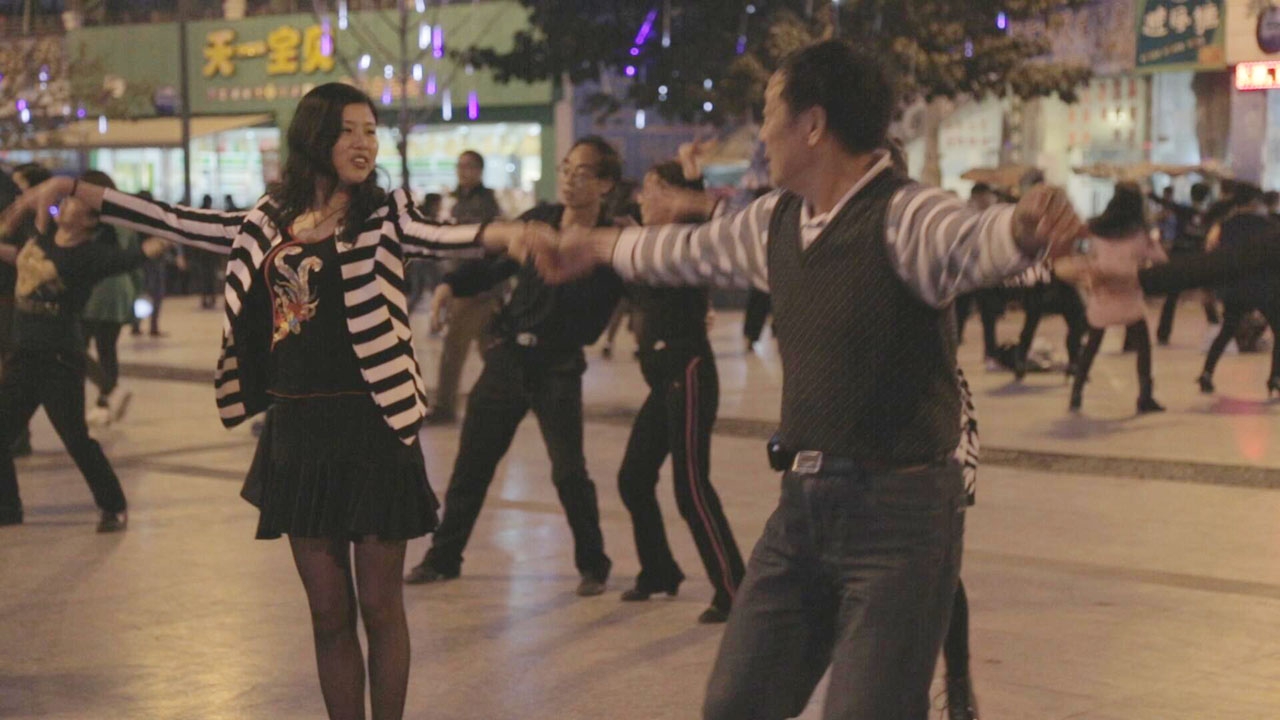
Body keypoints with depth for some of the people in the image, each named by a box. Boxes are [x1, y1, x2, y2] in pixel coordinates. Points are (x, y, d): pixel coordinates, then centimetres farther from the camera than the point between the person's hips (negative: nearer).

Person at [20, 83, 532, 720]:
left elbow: (440, 238, -22)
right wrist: (76, 192, 16)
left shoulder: (385, 216, -4)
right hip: (296, 430, 4)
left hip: (371, 428, -4)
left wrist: (507, 235, -43)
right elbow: (180, 223, 15)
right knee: (328, 613, 10)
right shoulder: (269, 221, 8)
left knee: (379, 605, 4)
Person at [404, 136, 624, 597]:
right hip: (508, 356, 4)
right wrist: (453, 284, 0)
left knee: (569, 472, -5)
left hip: (559, 368, -4)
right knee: (472, 461, 8)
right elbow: (494, 266, 15)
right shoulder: (537, 221, 3)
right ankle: (443, 557, 21)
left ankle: (593, 566, 14)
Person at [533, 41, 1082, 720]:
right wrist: (595, 246, 42)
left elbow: (974, 241, -37)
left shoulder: (904, 217, -17)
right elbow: (694, 249, 27)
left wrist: (1028, 225, -61)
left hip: (899, 510, -8)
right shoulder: (775, 220, 8)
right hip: (803, 505, 8)